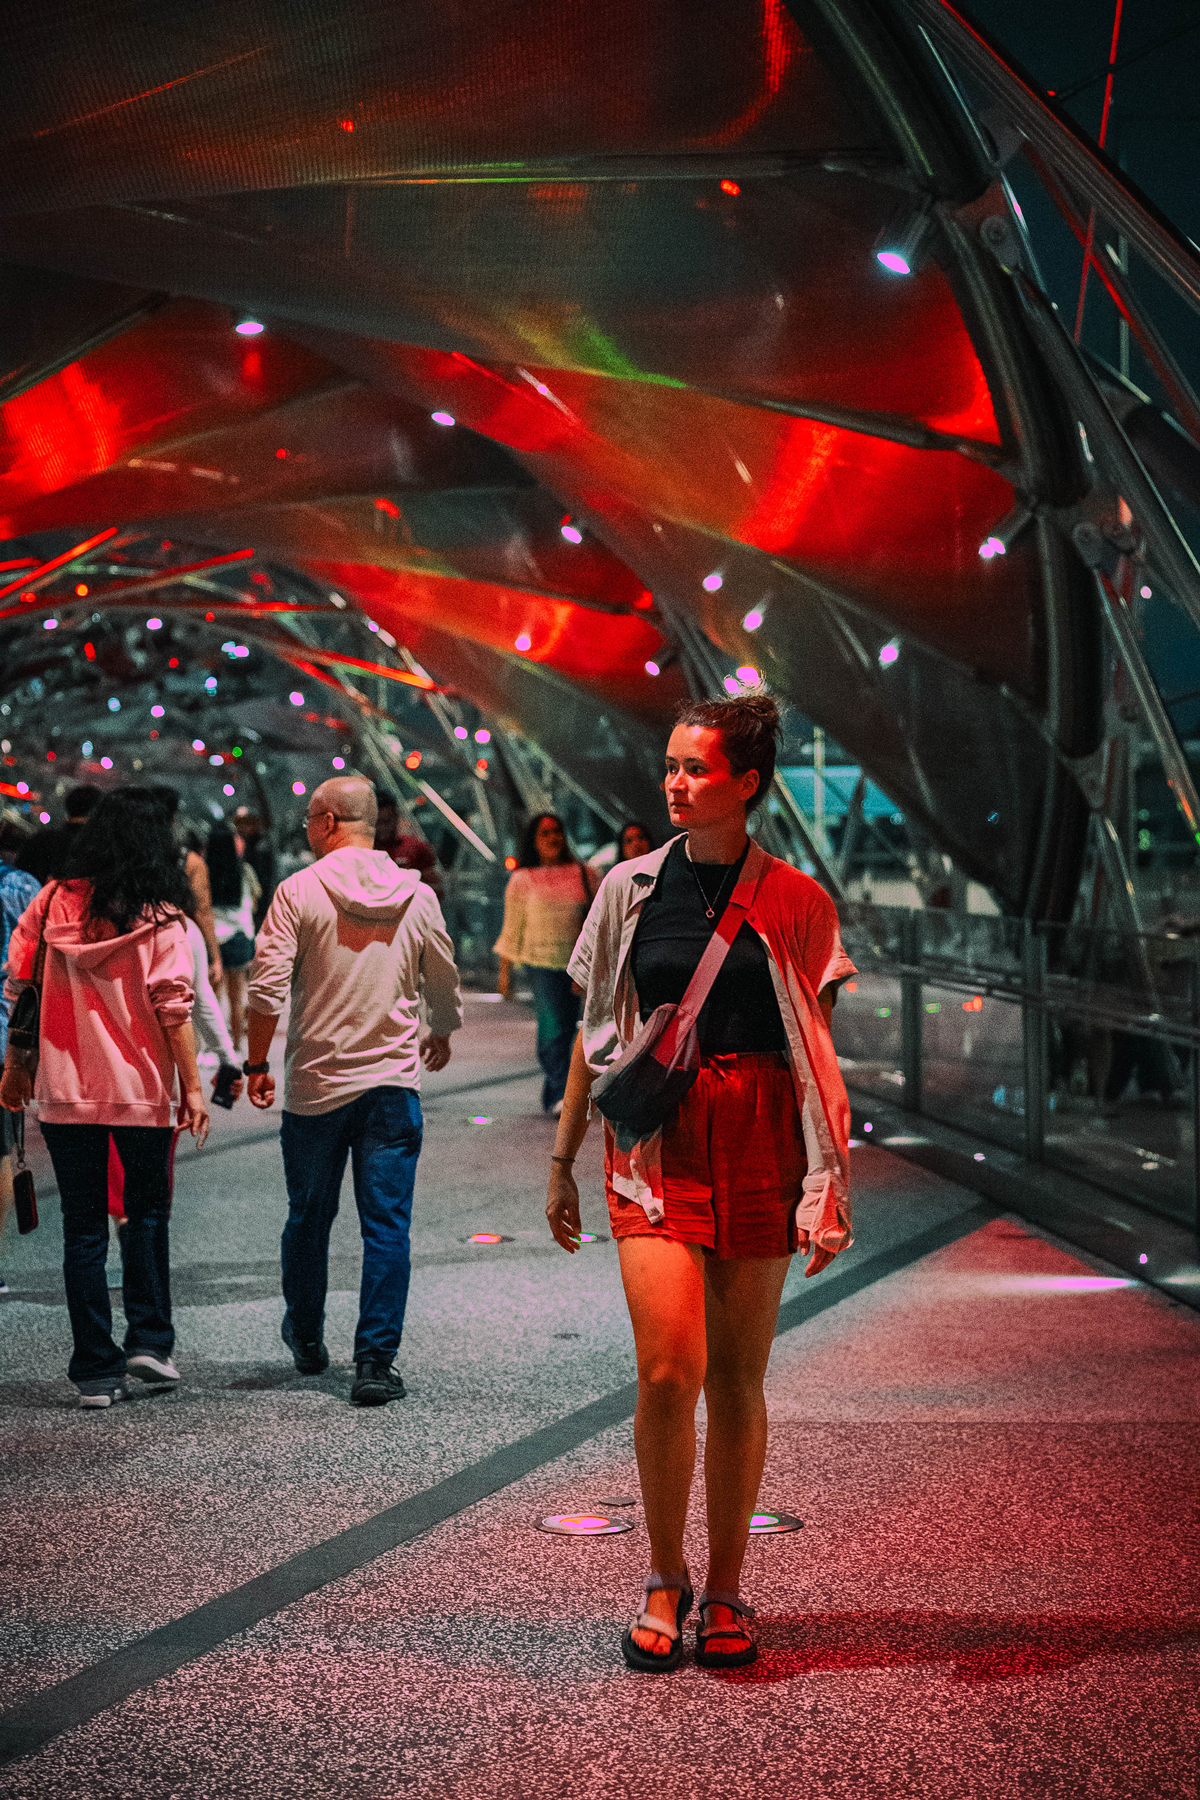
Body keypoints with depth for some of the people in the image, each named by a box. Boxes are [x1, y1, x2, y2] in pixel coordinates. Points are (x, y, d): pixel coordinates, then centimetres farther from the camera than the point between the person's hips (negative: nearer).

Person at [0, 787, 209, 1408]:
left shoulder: (51, 902, 0)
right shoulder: (158, 917, -7)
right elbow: (173, 1007, -11)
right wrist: (192, 1088, -6)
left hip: (64, 1087, 2)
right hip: (142, 1087, -2)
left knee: (83, 1227, 8)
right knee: (147, 1213, 18)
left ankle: (96, 1368, 9)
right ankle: (149, 1340, 10)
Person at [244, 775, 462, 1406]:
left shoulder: (299, 891, -7)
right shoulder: (417, 895, 1)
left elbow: (267, 986, -11)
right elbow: (443, 986, 12)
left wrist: (257, 1062, 2)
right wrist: (440, 1036, 32)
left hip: (314, 1082, -1)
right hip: (393, 1080, 1)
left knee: (308, 1217, 17)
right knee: (387, 1228, 1)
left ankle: (306, 1338, 34)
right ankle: (374, 1363, -3)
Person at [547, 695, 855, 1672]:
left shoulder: (795, 903, 2)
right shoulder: (632, 888, 6)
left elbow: (817, 1052, 4)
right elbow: (595, 1032, 13)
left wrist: (829, 1182, -2)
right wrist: (562, 1160, 13)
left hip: (759, 1142, 0)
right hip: (656, 1141, 0)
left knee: (738, 1379, 5)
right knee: (668, 1371, -12)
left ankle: (725, 1592, 19)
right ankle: (664, 1582, 8)